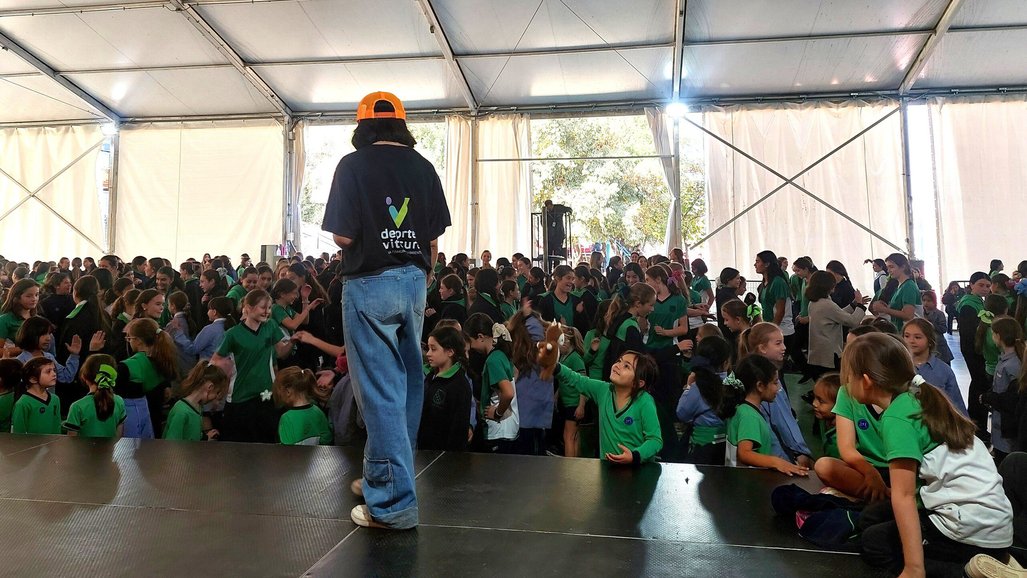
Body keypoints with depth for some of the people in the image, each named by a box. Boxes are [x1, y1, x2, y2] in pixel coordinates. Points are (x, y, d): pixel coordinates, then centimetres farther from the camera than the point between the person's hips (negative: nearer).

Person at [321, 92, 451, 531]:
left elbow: (342, 236, -13)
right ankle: (389, 476, 32)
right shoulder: (423, 167, 5)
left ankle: (394, 502, 1)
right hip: (414, 281, 5)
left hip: (369, 284, -5)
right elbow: (433, 238, 6)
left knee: (379, 391, -2)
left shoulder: (353, 165, -8)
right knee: (405, 385, 16)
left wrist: (364, 238, 9)